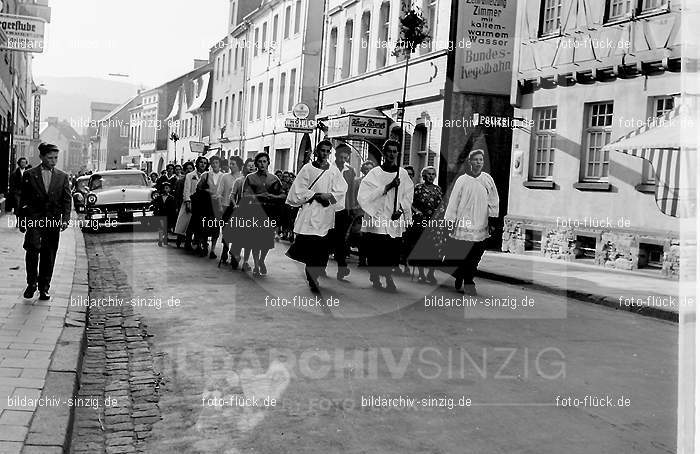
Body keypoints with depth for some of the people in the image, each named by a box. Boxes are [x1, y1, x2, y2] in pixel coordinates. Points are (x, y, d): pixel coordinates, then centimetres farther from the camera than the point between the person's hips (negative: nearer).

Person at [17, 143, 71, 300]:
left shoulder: (62, 177, 9)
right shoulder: (29, 175, 5)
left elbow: (67, 200, 7)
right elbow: (23, 199, 8)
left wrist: (65, 220, -6)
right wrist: (21, 221, 5)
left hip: (54, 222, 2)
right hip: (34, 220, -1)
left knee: (49, 256, 4)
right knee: (32, 250, -17)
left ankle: (44, 288, 15)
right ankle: (31, 283, 1)